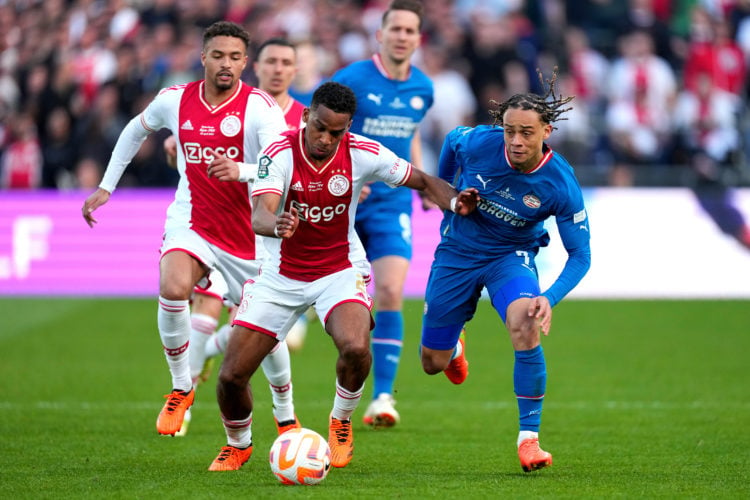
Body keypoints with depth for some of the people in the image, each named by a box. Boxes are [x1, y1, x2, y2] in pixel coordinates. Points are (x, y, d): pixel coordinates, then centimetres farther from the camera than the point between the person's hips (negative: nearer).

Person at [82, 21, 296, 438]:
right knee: (173, 289, -28)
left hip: (249, 231, -1)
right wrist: (105, 188, 19)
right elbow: (137, 130, 19)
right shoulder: (175, 101, -3)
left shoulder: (259, 107, -15)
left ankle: (286, 414, 30)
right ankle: (182, 388, -7)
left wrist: (241, 170, -46)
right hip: (191, 221, 1)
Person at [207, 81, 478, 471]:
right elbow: (259, 215, -32)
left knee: (355, 348, -31)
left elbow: (423, 181, -1)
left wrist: (454, 202, -22)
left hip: (339, 271, 0)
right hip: (281, 274, 0)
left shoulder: (363, 154, -14)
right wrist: (277, 226, -57)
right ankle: (237, 445, 27)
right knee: (231, 376, -6)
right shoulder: (279, 154, -19)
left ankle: (340, 423, 1)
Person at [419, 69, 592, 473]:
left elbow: (580, 254, -19)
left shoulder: (561, 185, -25)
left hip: (511, 256, -2)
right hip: (457, 252, 2)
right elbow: (451, 140, 3)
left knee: (526, 326, -34)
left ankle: (528, 438, -21)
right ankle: (454, 348, 51)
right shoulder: (477, 143, -24)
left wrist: (550, 298, -35)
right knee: (433, 363, 9)